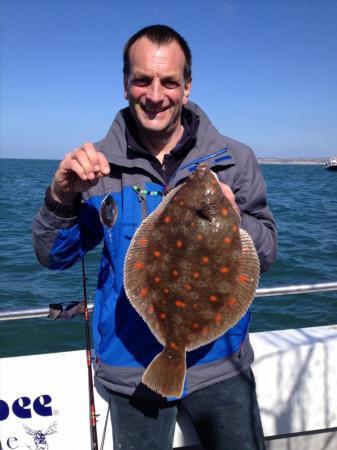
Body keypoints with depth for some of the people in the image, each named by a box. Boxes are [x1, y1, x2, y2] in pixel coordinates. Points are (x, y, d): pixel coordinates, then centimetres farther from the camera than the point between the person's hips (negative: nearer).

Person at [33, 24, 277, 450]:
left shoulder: (234, 158, -6)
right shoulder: (98, 163, -5)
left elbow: (267, 254, -4)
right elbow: (53, 257, -3)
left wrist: (235, 222, -25)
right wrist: (61, 197, -22)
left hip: (219, 363, 1)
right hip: (132, 368, 0)